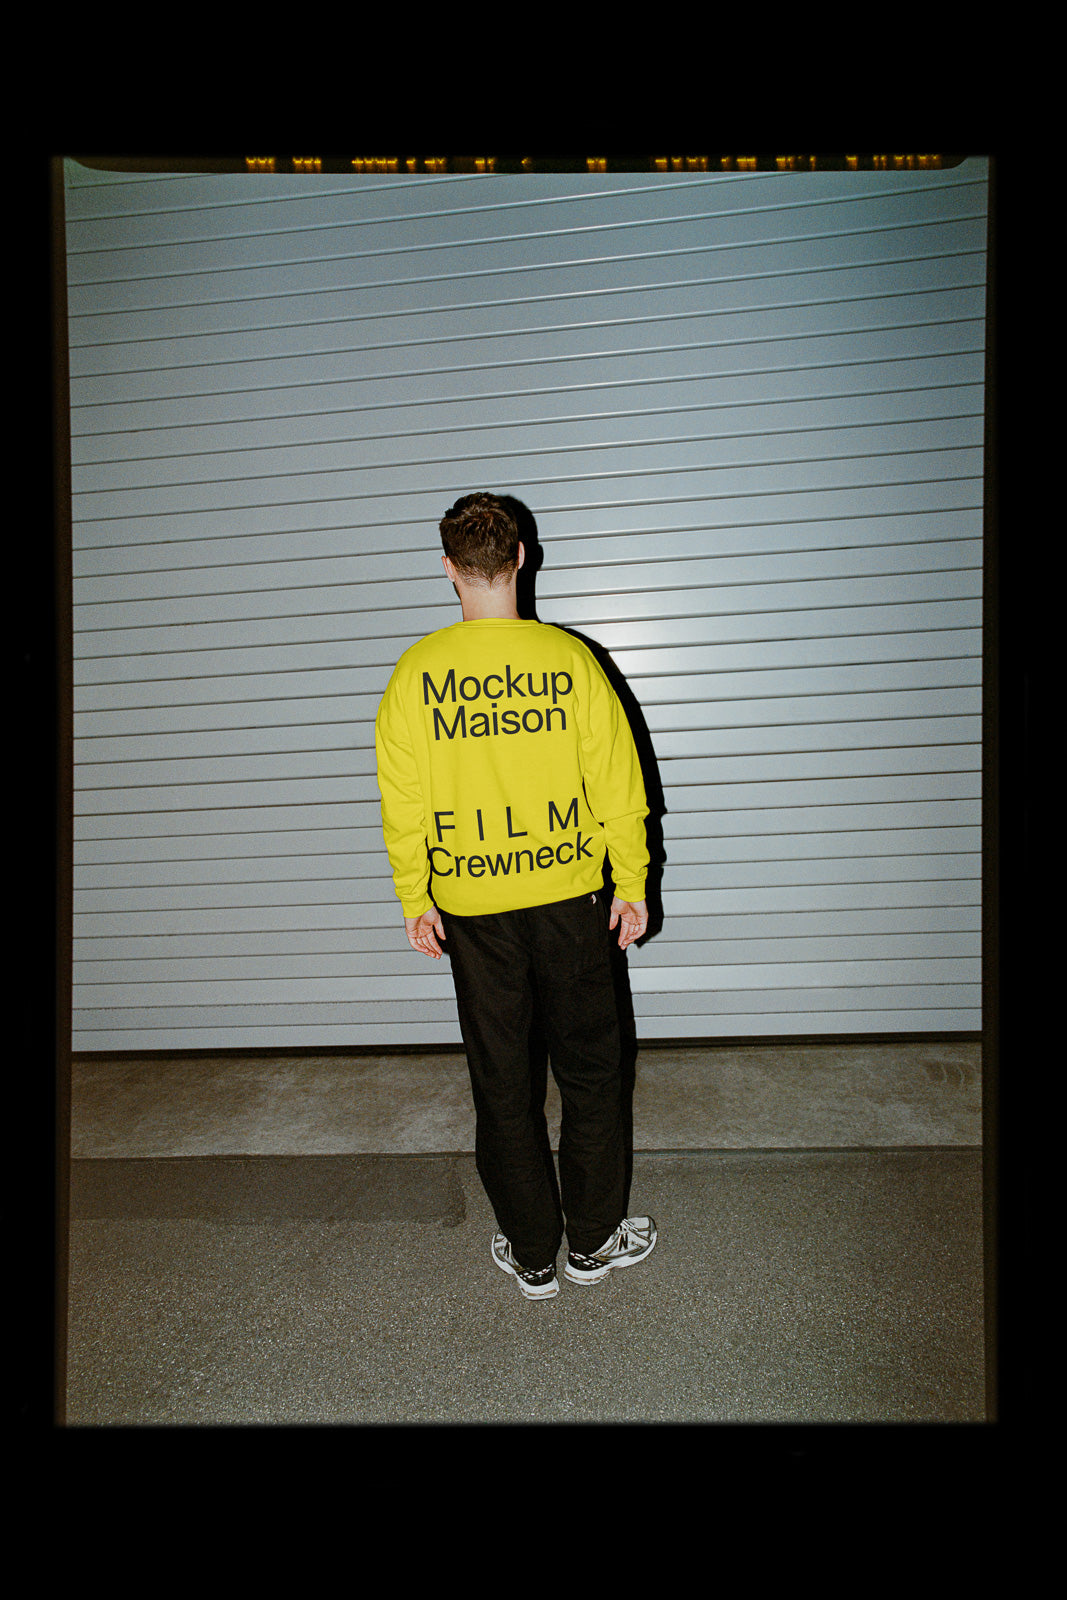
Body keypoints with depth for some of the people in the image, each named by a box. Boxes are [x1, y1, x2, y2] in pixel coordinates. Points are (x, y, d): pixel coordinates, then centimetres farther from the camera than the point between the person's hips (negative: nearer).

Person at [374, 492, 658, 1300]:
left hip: (470, 907, 1)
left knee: (502, 1082, 15)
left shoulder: (416, 672, -7)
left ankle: (532, 1256, 32)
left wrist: (416, 900, 8)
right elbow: (617, 786, -5)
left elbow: (403, 800, -3)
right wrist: (631, 885, 6)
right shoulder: (570, 658, -8)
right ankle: (594, 1241, 33)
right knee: (590, 1068, 17)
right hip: (569, 894, 0)